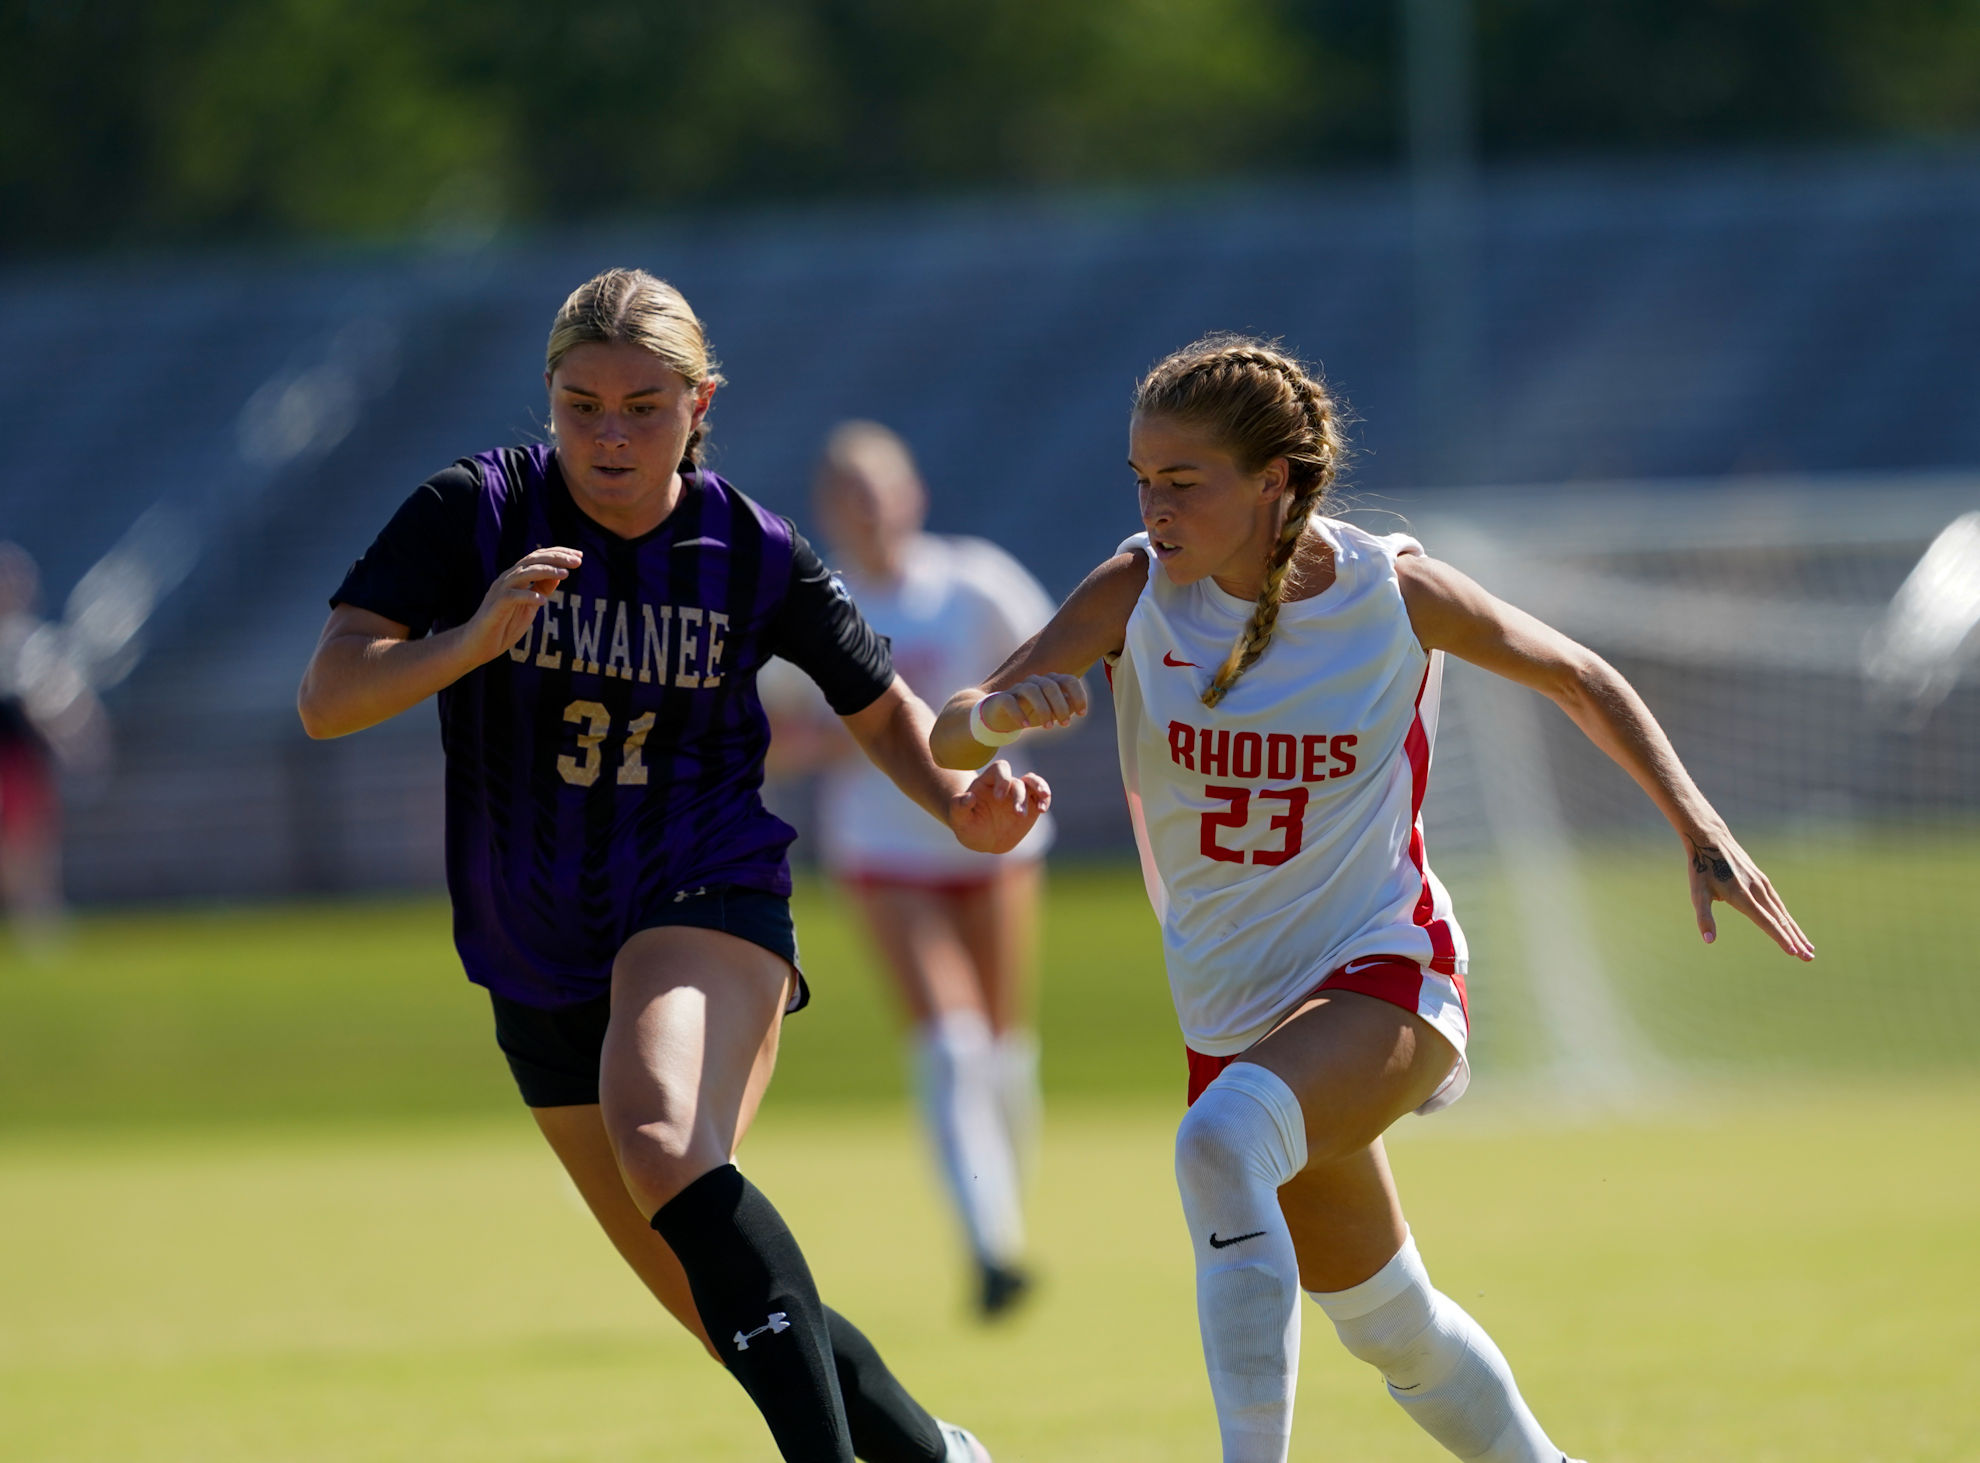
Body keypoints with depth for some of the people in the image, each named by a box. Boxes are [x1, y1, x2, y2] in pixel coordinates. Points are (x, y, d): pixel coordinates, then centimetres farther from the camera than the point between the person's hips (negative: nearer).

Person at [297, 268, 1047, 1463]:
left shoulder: (754, 554, -6)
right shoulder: (472, 514, -8)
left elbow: (880, 707, 10)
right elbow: (326, 700, -16)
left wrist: (960, 803, -11)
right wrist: (477, 637, -32)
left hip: (707, 895, -3)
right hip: (542, 961, 3)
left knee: (662, 1142, -36)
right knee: (734, 1316, 9)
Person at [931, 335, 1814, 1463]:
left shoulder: (1393, 594, -14)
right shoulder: (1136, 595, -11)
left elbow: (1578, 678, 4)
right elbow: (948, 743, -17)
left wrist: (1697, 822, -5)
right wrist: (1000, 711, -40)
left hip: (1381, 977, -4)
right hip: (1232, 1013, 4)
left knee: (1221, 1144, -36)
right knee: (1390, 1328, 17)